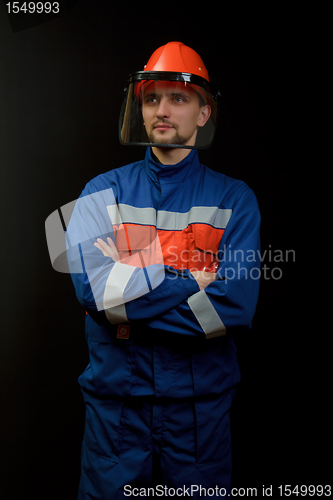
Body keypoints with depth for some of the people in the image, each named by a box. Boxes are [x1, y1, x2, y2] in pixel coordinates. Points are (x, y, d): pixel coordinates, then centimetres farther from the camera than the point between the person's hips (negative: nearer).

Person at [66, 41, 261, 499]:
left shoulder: (234, 198, -2)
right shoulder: (104, 191, 1)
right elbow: (91, 286, -16)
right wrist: (196, 281, -16)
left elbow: (236, 305, -15)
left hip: (202, 398, 0)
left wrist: (128, 283, -15)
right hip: (115, 395, 1)